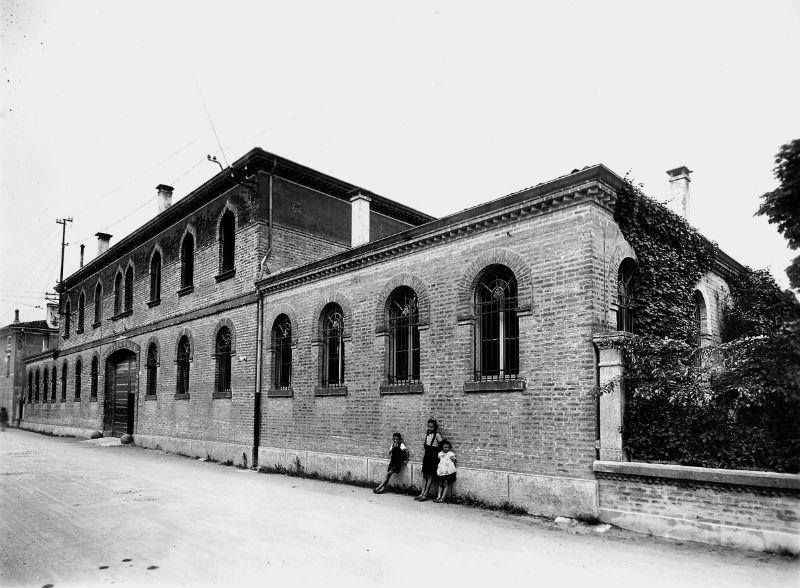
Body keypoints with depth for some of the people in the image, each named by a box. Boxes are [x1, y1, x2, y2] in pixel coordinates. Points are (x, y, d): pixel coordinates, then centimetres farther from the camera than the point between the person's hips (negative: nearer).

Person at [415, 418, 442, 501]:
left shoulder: (437, 435, -9)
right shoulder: (426, 435, 9)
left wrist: (438, 455, -7)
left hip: (433, 457, -7)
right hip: (426, 456, 7)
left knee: (430, 476, -1)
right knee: (424, 476, 7)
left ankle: (425, 495, 1)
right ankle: (422, 493, 9)